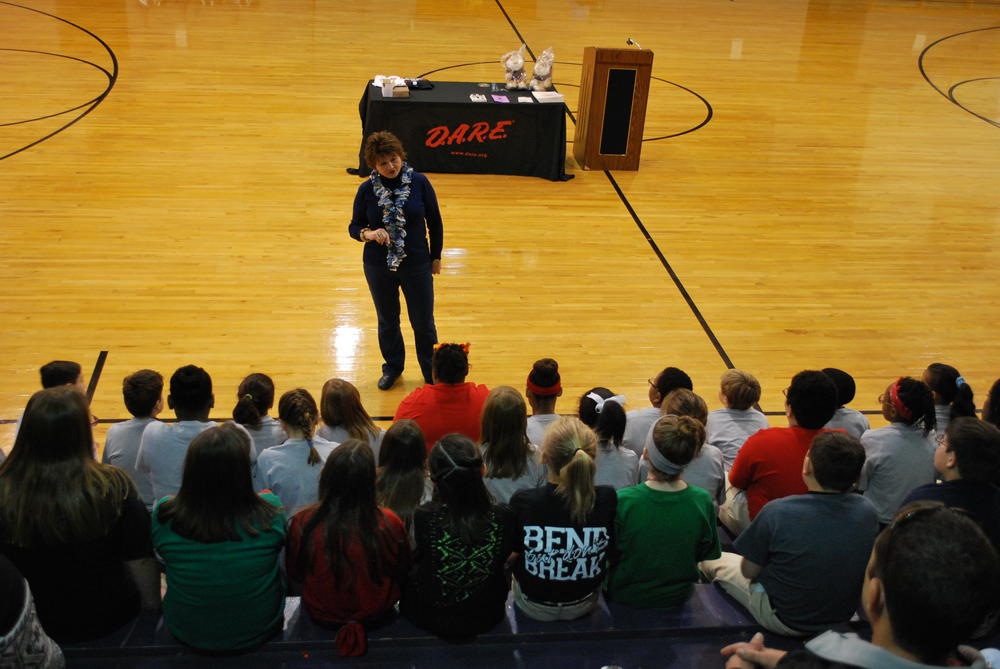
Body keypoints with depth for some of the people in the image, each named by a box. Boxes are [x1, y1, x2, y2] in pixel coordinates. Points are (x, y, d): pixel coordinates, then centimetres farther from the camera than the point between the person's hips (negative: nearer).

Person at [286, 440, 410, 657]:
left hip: (322, 614, 0)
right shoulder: (389, 524, -28)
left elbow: (294, 574, -5)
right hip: (377, 613, 0)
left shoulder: (302, 524, -26)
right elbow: (403, 570, -7)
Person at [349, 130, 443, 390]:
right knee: (387, 321, 17)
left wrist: (436, 256, 3)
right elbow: (354, 226, 0)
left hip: (417, 264, -1)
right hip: (378, 267, 1)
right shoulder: (367, 190, -8)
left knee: (423, 322, 8)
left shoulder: (419, 182, -11)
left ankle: (431, 371, 27)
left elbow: (435, 222, -1)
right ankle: (392, 367, 38)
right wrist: (368, 234, -23)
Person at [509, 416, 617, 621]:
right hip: (584, 605, 1)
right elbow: (612, 551, -8)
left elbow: (511, 553, -10)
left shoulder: (522, 503, -28)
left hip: (534, 607, -1)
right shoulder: (608, 500, -26)